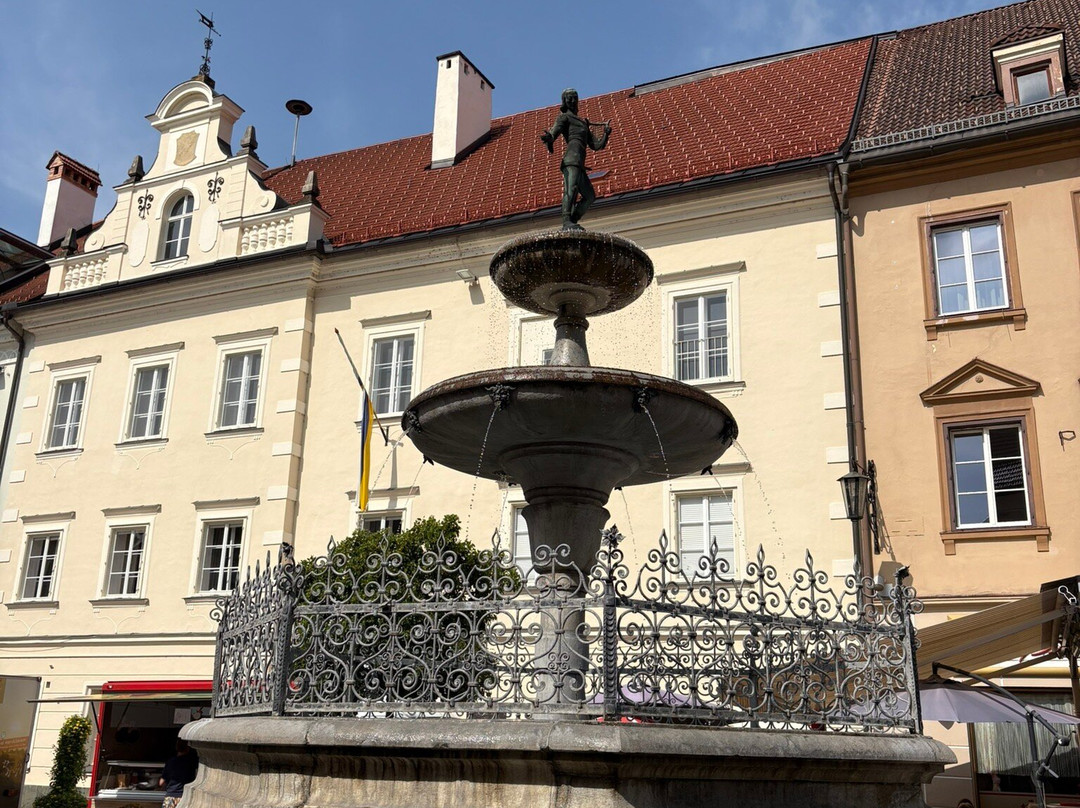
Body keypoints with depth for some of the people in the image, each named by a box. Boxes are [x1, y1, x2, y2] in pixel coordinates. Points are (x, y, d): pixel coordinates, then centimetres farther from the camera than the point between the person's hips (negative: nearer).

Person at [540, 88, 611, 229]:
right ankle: (567, 222, -46)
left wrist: (606, 134, 12)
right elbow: (553, 132, -9)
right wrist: (548, 138, -33)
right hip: (572, 158, -9)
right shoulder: (564, 117, 12)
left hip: (579, 165, 9)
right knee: (571, 188, -29)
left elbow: (596, 146, 28)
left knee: (589, 197, 12)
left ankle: (571, 222, 3)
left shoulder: (584, 123, 35)